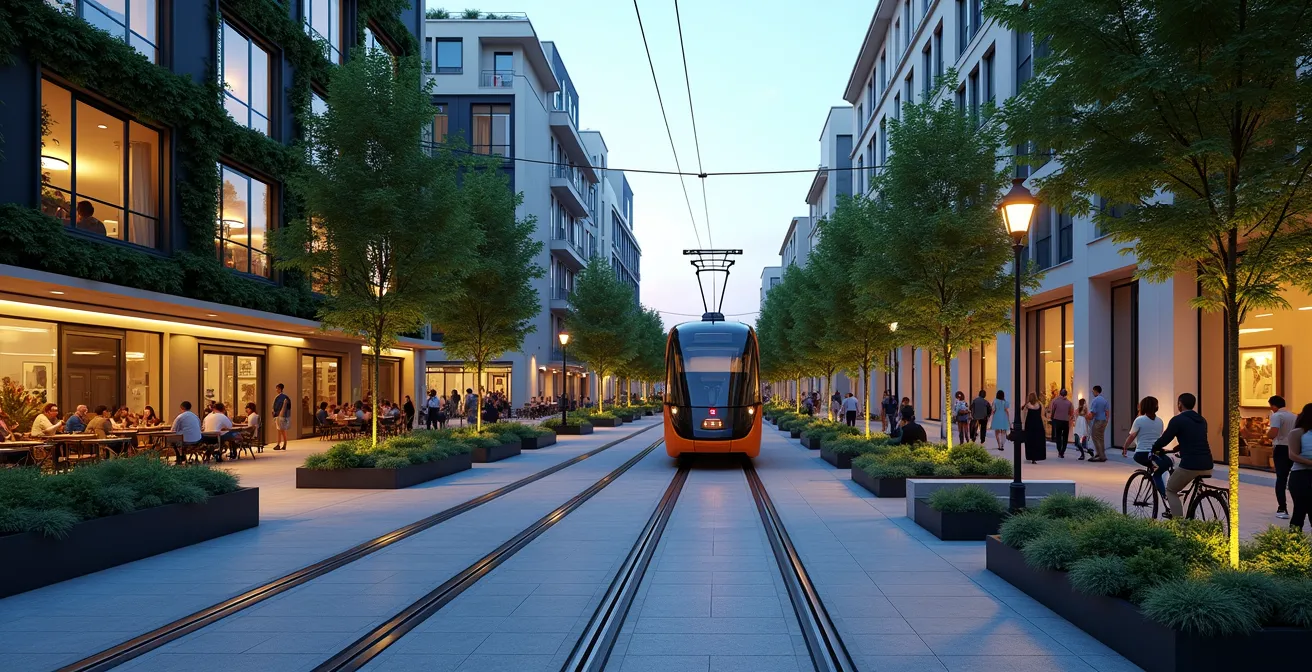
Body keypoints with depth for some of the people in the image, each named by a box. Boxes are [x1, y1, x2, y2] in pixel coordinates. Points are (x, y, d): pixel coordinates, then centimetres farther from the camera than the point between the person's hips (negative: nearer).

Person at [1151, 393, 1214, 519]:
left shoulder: (1178, 420, -4)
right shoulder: (1202, 420, 18)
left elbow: (1164, 440, -3)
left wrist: (1152, 449, 17)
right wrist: (1176, 449, 45)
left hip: (1190, 465, -6)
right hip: (1207, 465, 6)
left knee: (1171, 491, 12)